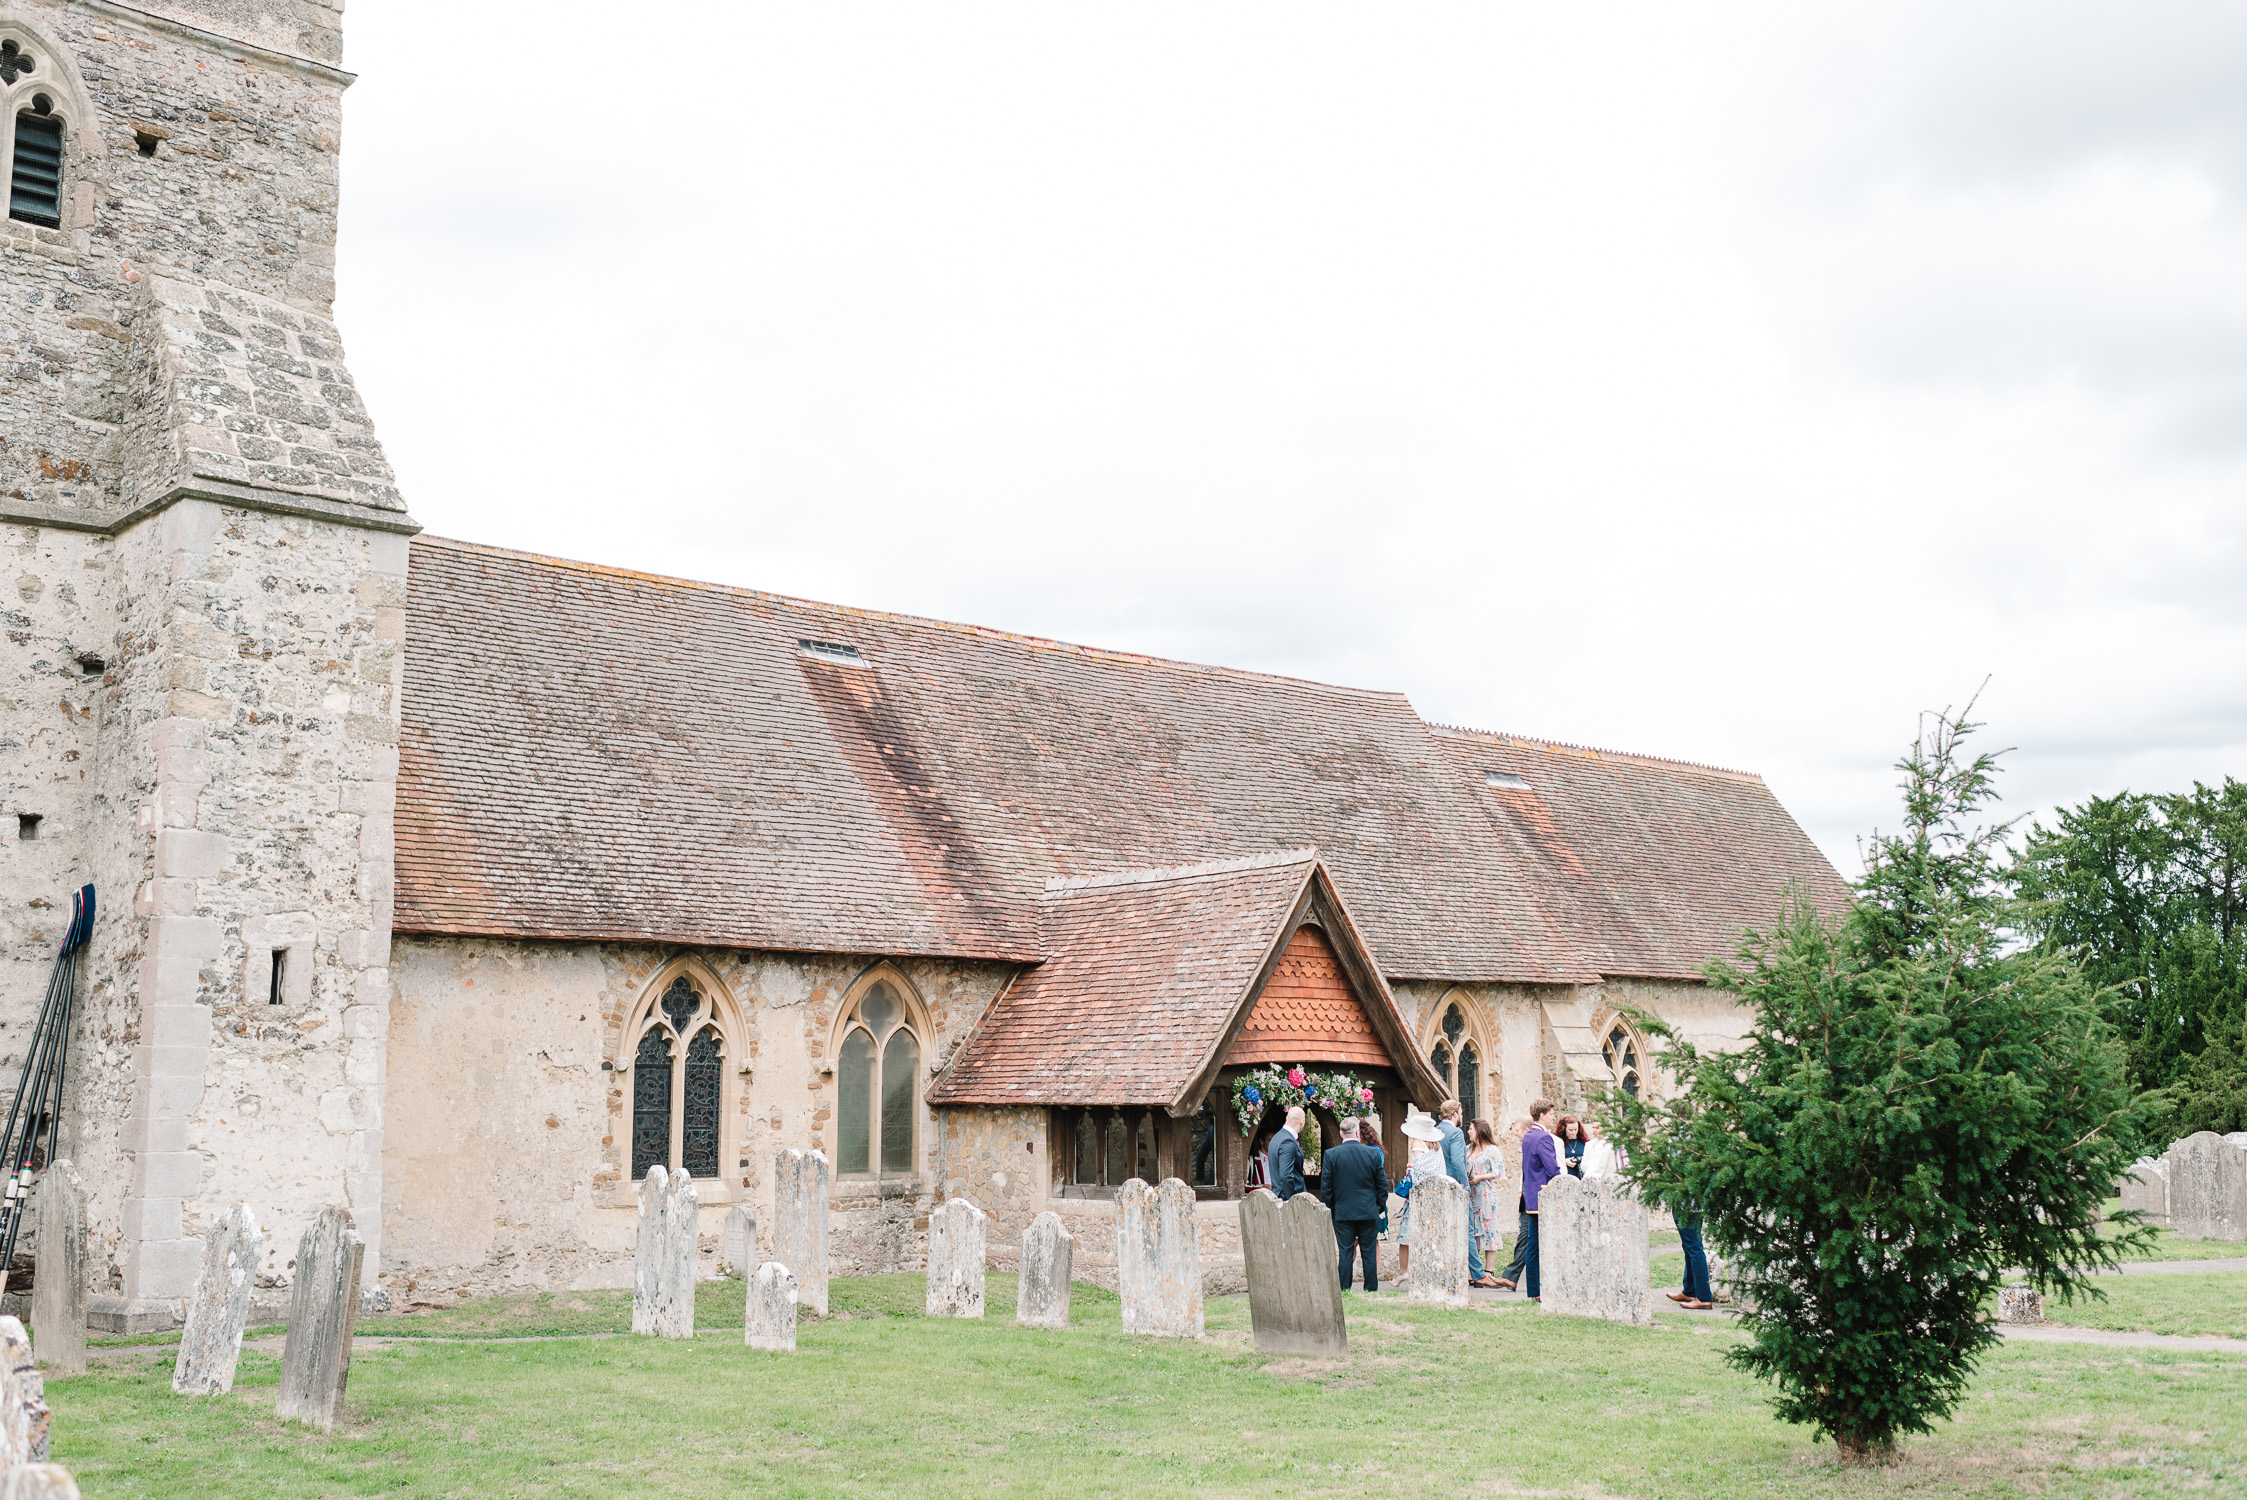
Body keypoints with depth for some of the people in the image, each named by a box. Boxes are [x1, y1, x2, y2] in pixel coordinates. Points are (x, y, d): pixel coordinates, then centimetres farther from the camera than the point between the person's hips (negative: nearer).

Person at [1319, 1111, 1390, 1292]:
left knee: (1345, 1253, 4)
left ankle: (1344, 1290, 4)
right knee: (1369, 1253, 7)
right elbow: (1382, 1184, 2)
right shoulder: (1373, 1153, -3)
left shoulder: (1331, 1154, -6)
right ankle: (1371, 1289, 10)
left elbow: (1325, 1186, -2)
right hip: (1369, 1212, 0)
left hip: (1342, 1212, 0)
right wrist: (1380, 1207, 13)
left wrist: (1329, 1208, 9)